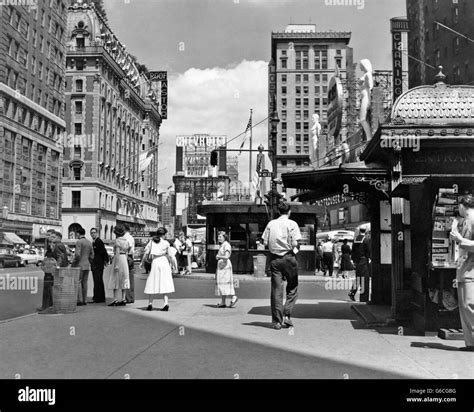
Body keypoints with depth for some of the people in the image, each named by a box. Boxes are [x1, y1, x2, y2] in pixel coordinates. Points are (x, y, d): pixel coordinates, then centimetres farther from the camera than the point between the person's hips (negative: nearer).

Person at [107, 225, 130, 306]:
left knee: (115, 279, -2)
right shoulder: (127, 240, 9)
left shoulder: (117, 240, -12)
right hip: (125, 260, 7)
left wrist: (116, 265, -19)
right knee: (124, 279, 8)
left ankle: (115, 299, -5)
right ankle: (123, 299, 8)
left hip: (118, 259, -7)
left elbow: (117, 253, -18)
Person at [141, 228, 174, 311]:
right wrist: (170, 264, 13)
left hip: (155, 263, 1)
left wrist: (142, 262, 12)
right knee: (165, 283, 3)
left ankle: (150, 303, 6)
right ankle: (165, 303, -5)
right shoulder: (166, 243, -2)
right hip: (164, 263, -1)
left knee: (152, 283, 7)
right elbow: (168, 255, 0)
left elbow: (146, 253, 1)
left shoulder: (151, 242, 2)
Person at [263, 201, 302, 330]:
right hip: (289, 257, -3)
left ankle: (277, 321, 7)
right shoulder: (292, 224, -5)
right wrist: (297, 247, 9)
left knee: (276, 289, 5)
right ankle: (287, 315, 0)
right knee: (292, 289, 13)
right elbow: (295, 243, -12)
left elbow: (265, 242, 1)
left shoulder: (271, 224, 4)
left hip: (274, 258, 3)